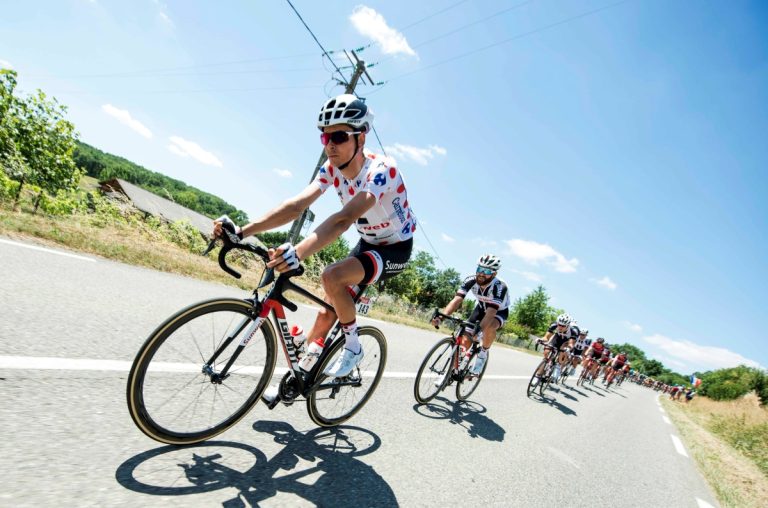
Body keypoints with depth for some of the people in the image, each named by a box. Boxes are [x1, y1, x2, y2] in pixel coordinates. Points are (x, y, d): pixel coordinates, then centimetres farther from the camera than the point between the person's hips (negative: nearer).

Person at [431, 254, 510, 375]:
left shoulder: (500, 287, -36)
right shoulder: (471, 281, -27)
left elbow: (491, 312, -46)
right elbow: (456, 300, -35)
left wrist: (478, 329, -62)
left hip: (499, 311, -3)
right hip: (481, 308, 4)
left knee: (489, 327, -37)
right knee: (465, 340, -9)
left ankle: (483, 354, -10)